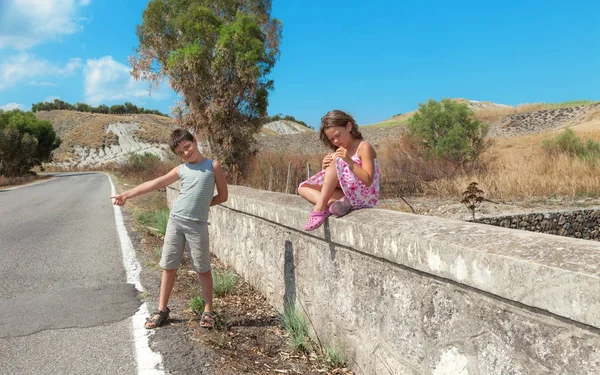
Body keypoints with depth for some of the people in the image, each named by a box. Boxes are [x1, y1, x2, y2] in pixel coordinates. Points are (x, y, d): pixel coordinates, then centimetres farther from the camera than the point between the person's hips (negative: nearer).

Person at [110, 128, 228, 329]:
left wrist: (202, 204, 4)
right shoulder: (181, 170, 8)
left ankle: (208, 310, 17)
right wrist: (126, 194, -1)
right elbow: (154, 184, 5)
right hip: (175, 221, 3)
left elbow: (223, 196, 5)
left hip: (198, 224, -3)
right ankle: (162, 309, 20)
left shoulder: (213, 165, 2)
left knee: (203, 268, 4)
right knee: (169, 266, 8)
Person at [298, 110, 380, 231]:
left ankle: (320, 208, -25)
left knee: (336, 161, -24)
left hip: (364, 196, -8)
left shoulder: (364, 147, -6)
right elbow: (331, 180, 10)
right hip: (347, 195, 8)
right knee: (303, 187, 1)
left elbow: (368, 181, -17)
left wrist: (349, 161, -25)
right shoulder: (338, 152, 16)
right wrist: (325, 168, -9)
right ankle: (333, 203, -24)